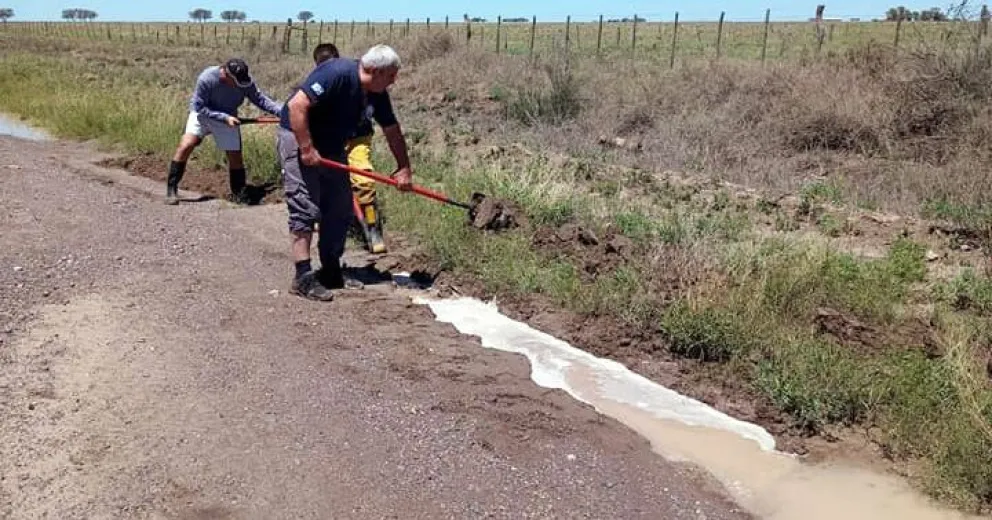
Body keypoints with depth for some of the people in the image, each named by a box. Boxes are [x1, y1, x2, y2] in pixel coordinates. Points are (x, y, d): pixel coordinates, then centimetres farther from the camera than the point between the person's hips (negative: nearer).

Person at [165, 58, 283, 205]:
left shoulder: (245, 80, -24)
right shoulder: (206, 79, -32)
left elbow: (260, 99, -14)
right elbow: (199, 108, -26)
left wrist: (281, 110, -27)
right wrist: (225, 118, -34)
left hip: (228, 118, 3)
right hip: (202, 114, -2)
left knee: (235, 157, 2)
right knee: (186, 146, -18)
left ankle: (239, 195, 21)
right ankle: (171, 189, -6)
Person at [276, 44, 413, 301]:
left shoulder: (377, 95, -1)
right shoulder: (337, 73, -27)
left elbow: (392, 131, 10)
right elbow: (296, 105, -30)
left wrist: (404, 168, 9)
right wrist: (307, 148, -29)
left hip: (332, 146, 9)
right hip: (298, 137, -9)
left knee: (340, 210, 8)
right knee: (305, 208, -13)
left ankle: (331, 272, 17)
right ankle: (303, 277, -11)